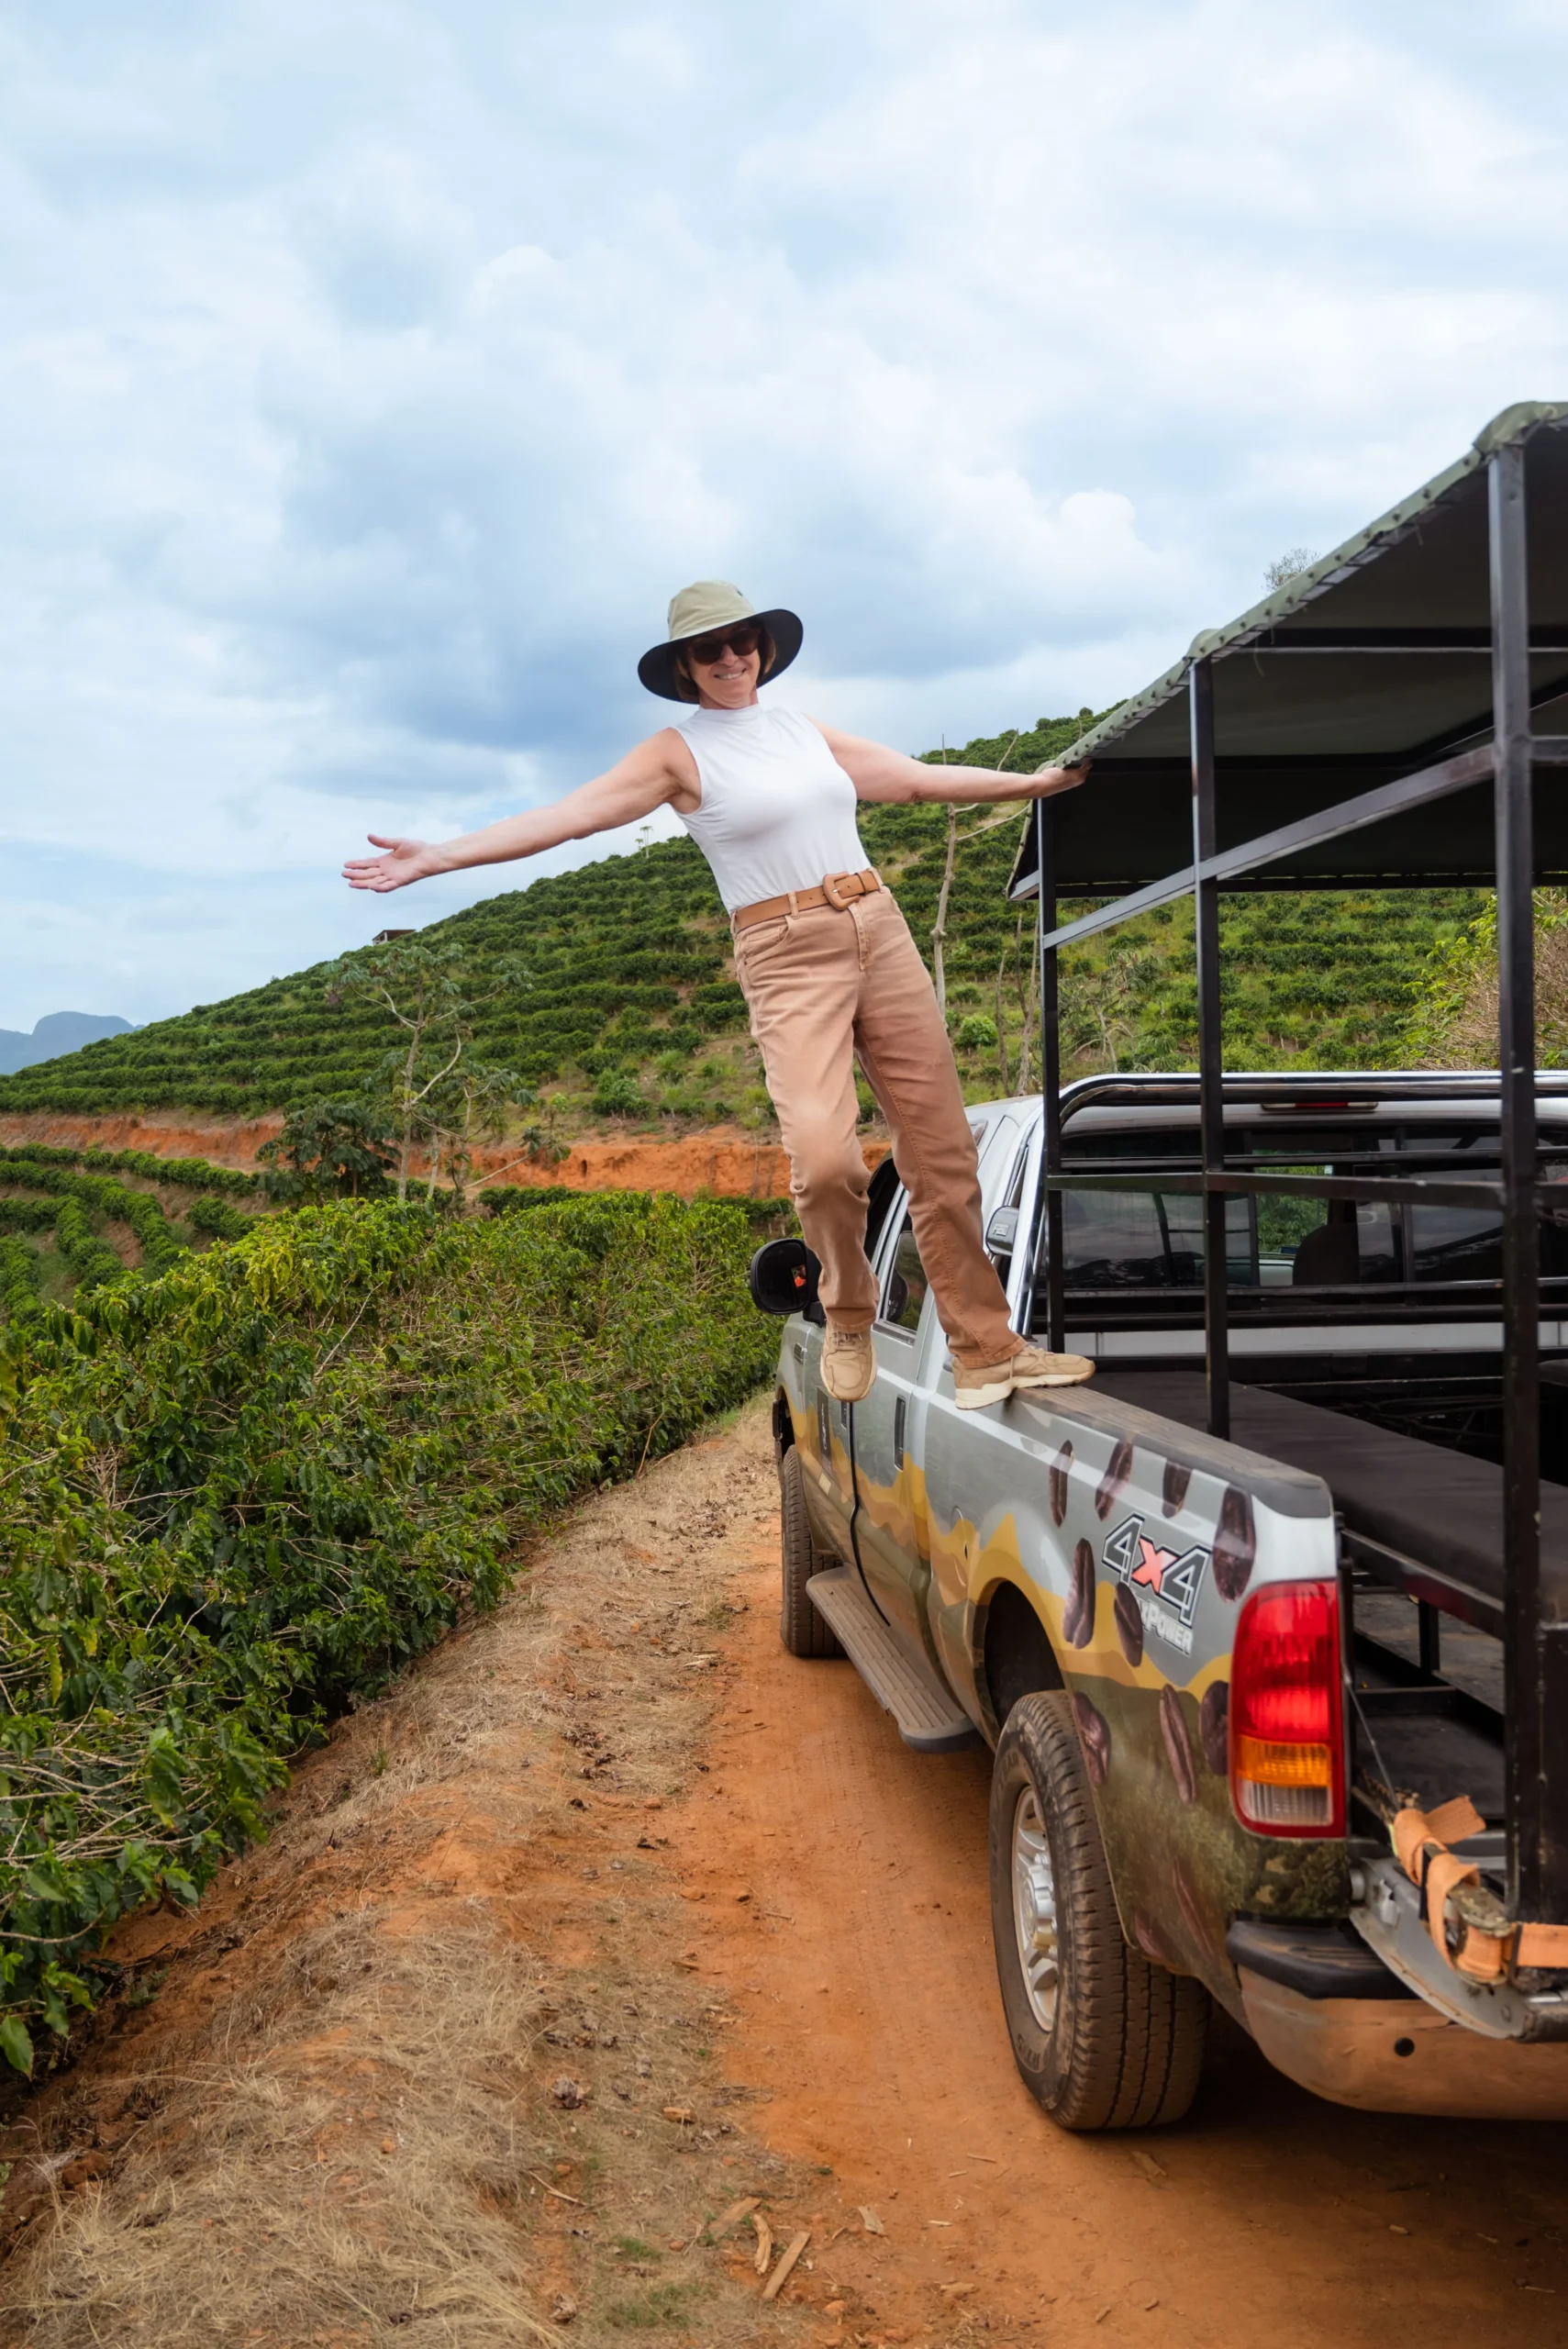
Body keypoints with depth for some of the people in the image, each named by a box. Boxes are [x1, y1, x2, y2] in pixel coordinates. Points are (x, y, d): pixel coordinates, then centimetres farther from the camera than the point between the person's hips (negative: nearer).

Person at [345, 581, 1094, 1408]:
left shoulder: (806, 731, 17)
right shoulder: (679, 751, 2)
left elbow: (919, 777, 26)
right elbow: (568, 815, -7)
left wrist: (1034, 781, 32)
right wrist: (438, 856, -16)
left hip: (880, 932, 5)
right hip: (787, 960, -5)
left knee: (942, 1153, 2)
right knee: (823, 1157, -24)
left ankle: (986, 1352, 11)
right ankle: (847, 1318, 4)